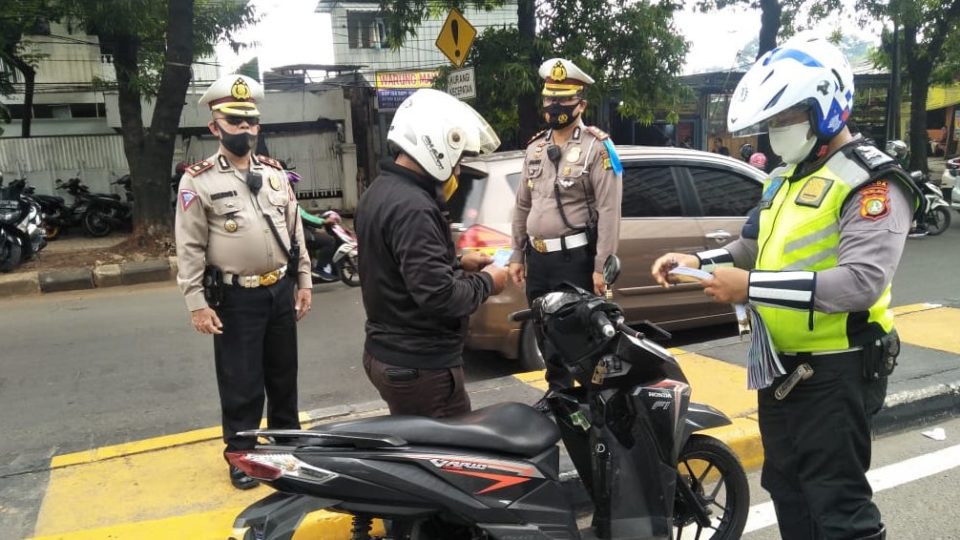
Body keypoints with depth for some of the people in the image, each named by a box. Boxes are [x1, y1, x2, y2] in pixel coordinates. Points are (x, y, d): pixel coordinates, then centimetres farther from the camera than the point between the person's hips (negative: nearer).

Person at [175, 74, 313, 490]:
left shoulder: (275, 174, 7)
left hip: (280, 290, 5)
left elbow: (295, 231, 12)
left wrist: (303, 282, 9)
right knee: (241, 384, 4)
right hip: (235, 298, -5)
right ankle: (241, 455, 22)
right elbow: (189, 248, -9)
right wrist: (197, 304, -12)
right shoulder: (198, 181, -8)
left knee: (283, 375, 18)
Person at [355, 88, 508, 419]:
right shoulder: (412, 208, -23)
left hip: (386, 353, 11)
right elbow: (438, 296, -28)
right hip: (420, 365, -10)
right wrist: (485, 282, -11)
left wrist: (457, 264, 13)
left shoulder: (378, 192, 10)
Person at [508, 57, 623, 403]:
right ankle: (558, 391, 33)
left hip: (575, 256, -7)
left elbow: (609, 210, -13)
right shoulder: (535, 149, 14)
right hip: (538, 257, 7)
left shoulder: (597, 147, -7)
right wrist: (517, 255, 15)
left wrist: (602, 266, -18)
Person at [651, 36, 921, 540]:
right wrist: (698, 261, 0)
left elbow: (860, 283, -28)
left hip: (837, 370, -9)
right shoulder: (783, 178, 12)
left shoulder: (871, 181, -16)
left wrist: (752, 287, -29)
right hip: (780, 363, 9)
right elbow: (751, 247, 20)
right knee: (785, 487, 23)